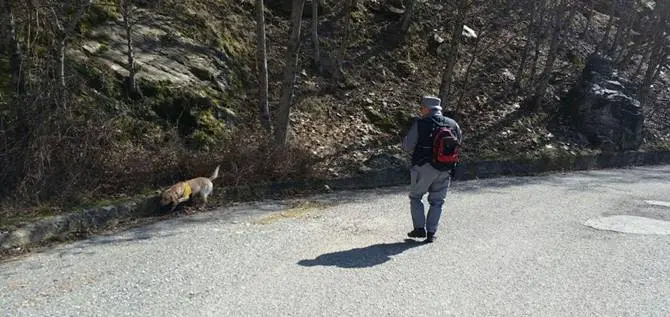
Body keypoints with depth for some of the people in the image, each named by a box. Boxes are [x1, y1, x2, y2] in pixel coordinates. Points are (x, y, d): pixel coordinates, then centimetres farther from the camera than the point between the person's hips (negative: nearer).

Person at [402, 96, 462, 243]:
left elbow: (407, 146, -9)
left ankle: (420, 228, 7)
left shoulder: (420, 123, -10)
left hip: (424, 167, -3)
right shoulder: (453, 124, 4)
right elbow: (458, 142, 17)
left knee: (415, 197, 15)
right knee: (437, 202, 14)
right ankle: (431, 233, 9)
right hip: (445, 170, 4)